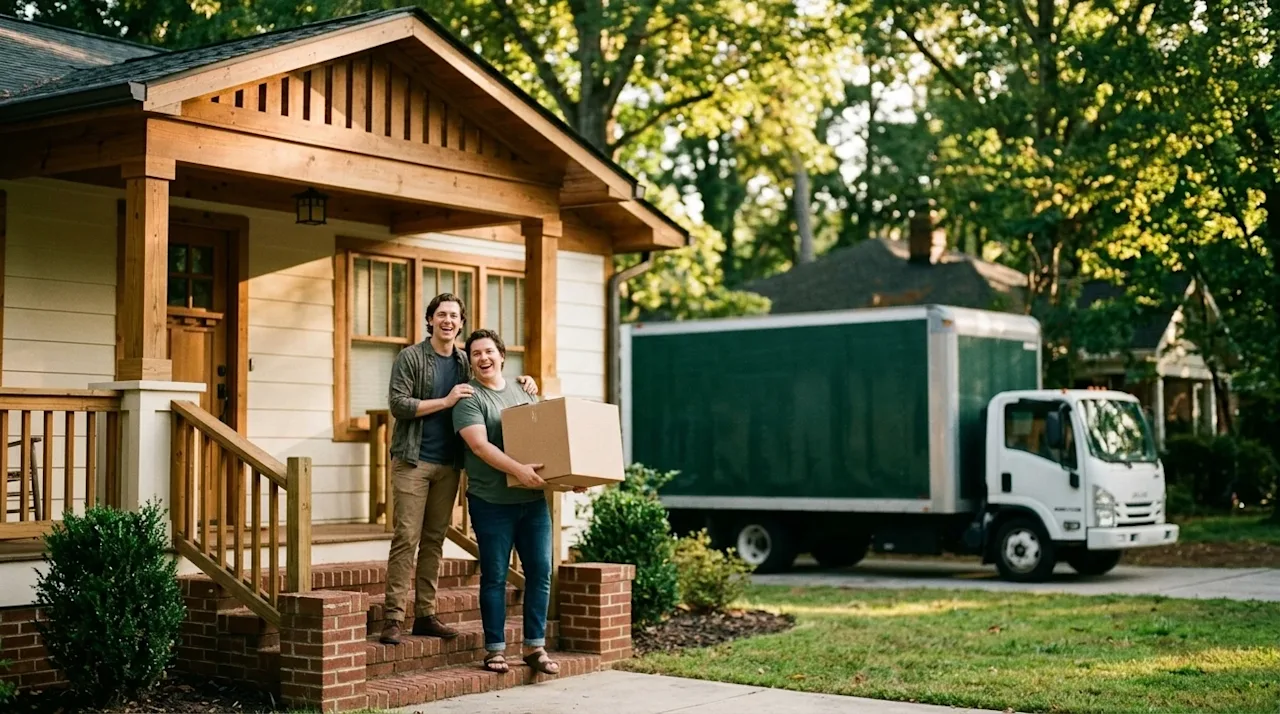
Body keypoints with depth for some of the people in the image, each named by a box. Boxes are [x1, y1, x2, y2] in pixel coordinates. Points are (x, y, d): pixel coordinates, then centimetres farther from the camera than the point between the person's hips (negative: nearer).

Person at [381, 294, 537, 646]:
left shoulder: (464, 363, 13)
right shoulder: (411, 357, -3)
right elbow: (397, 404, -11)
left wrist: (520, 381, 7)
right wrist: (445, 401, -16)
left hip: (448, 465, 5)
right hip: (413, 461, -5)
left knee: (435, 540, 8)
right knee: (406, 538, -8)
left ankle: (425, 614, 13)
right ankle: (393, 617, -7)